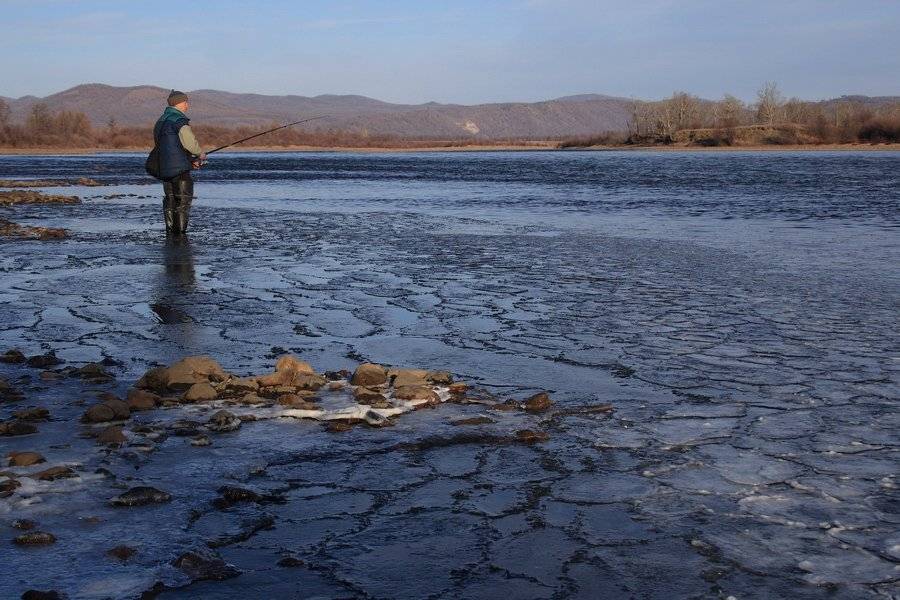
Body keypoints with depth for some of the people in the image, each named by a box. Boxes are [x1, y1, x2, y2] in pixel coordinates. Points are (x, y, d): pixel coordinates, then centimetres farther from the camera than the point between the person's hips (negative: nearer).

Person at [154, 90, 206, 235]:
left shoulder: (160, 121, 17)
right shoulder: (179, 121, -13)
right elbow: (190, 143, -20)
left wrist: (191, 159, 17)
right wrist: (201, 154, 1)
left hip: (164, 169, 9)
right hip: (180, 168, -9)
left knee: (170, 201, 13)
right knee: (183, 201, -4)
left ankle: (170, 232, 15)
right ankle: (180, 233, -6)